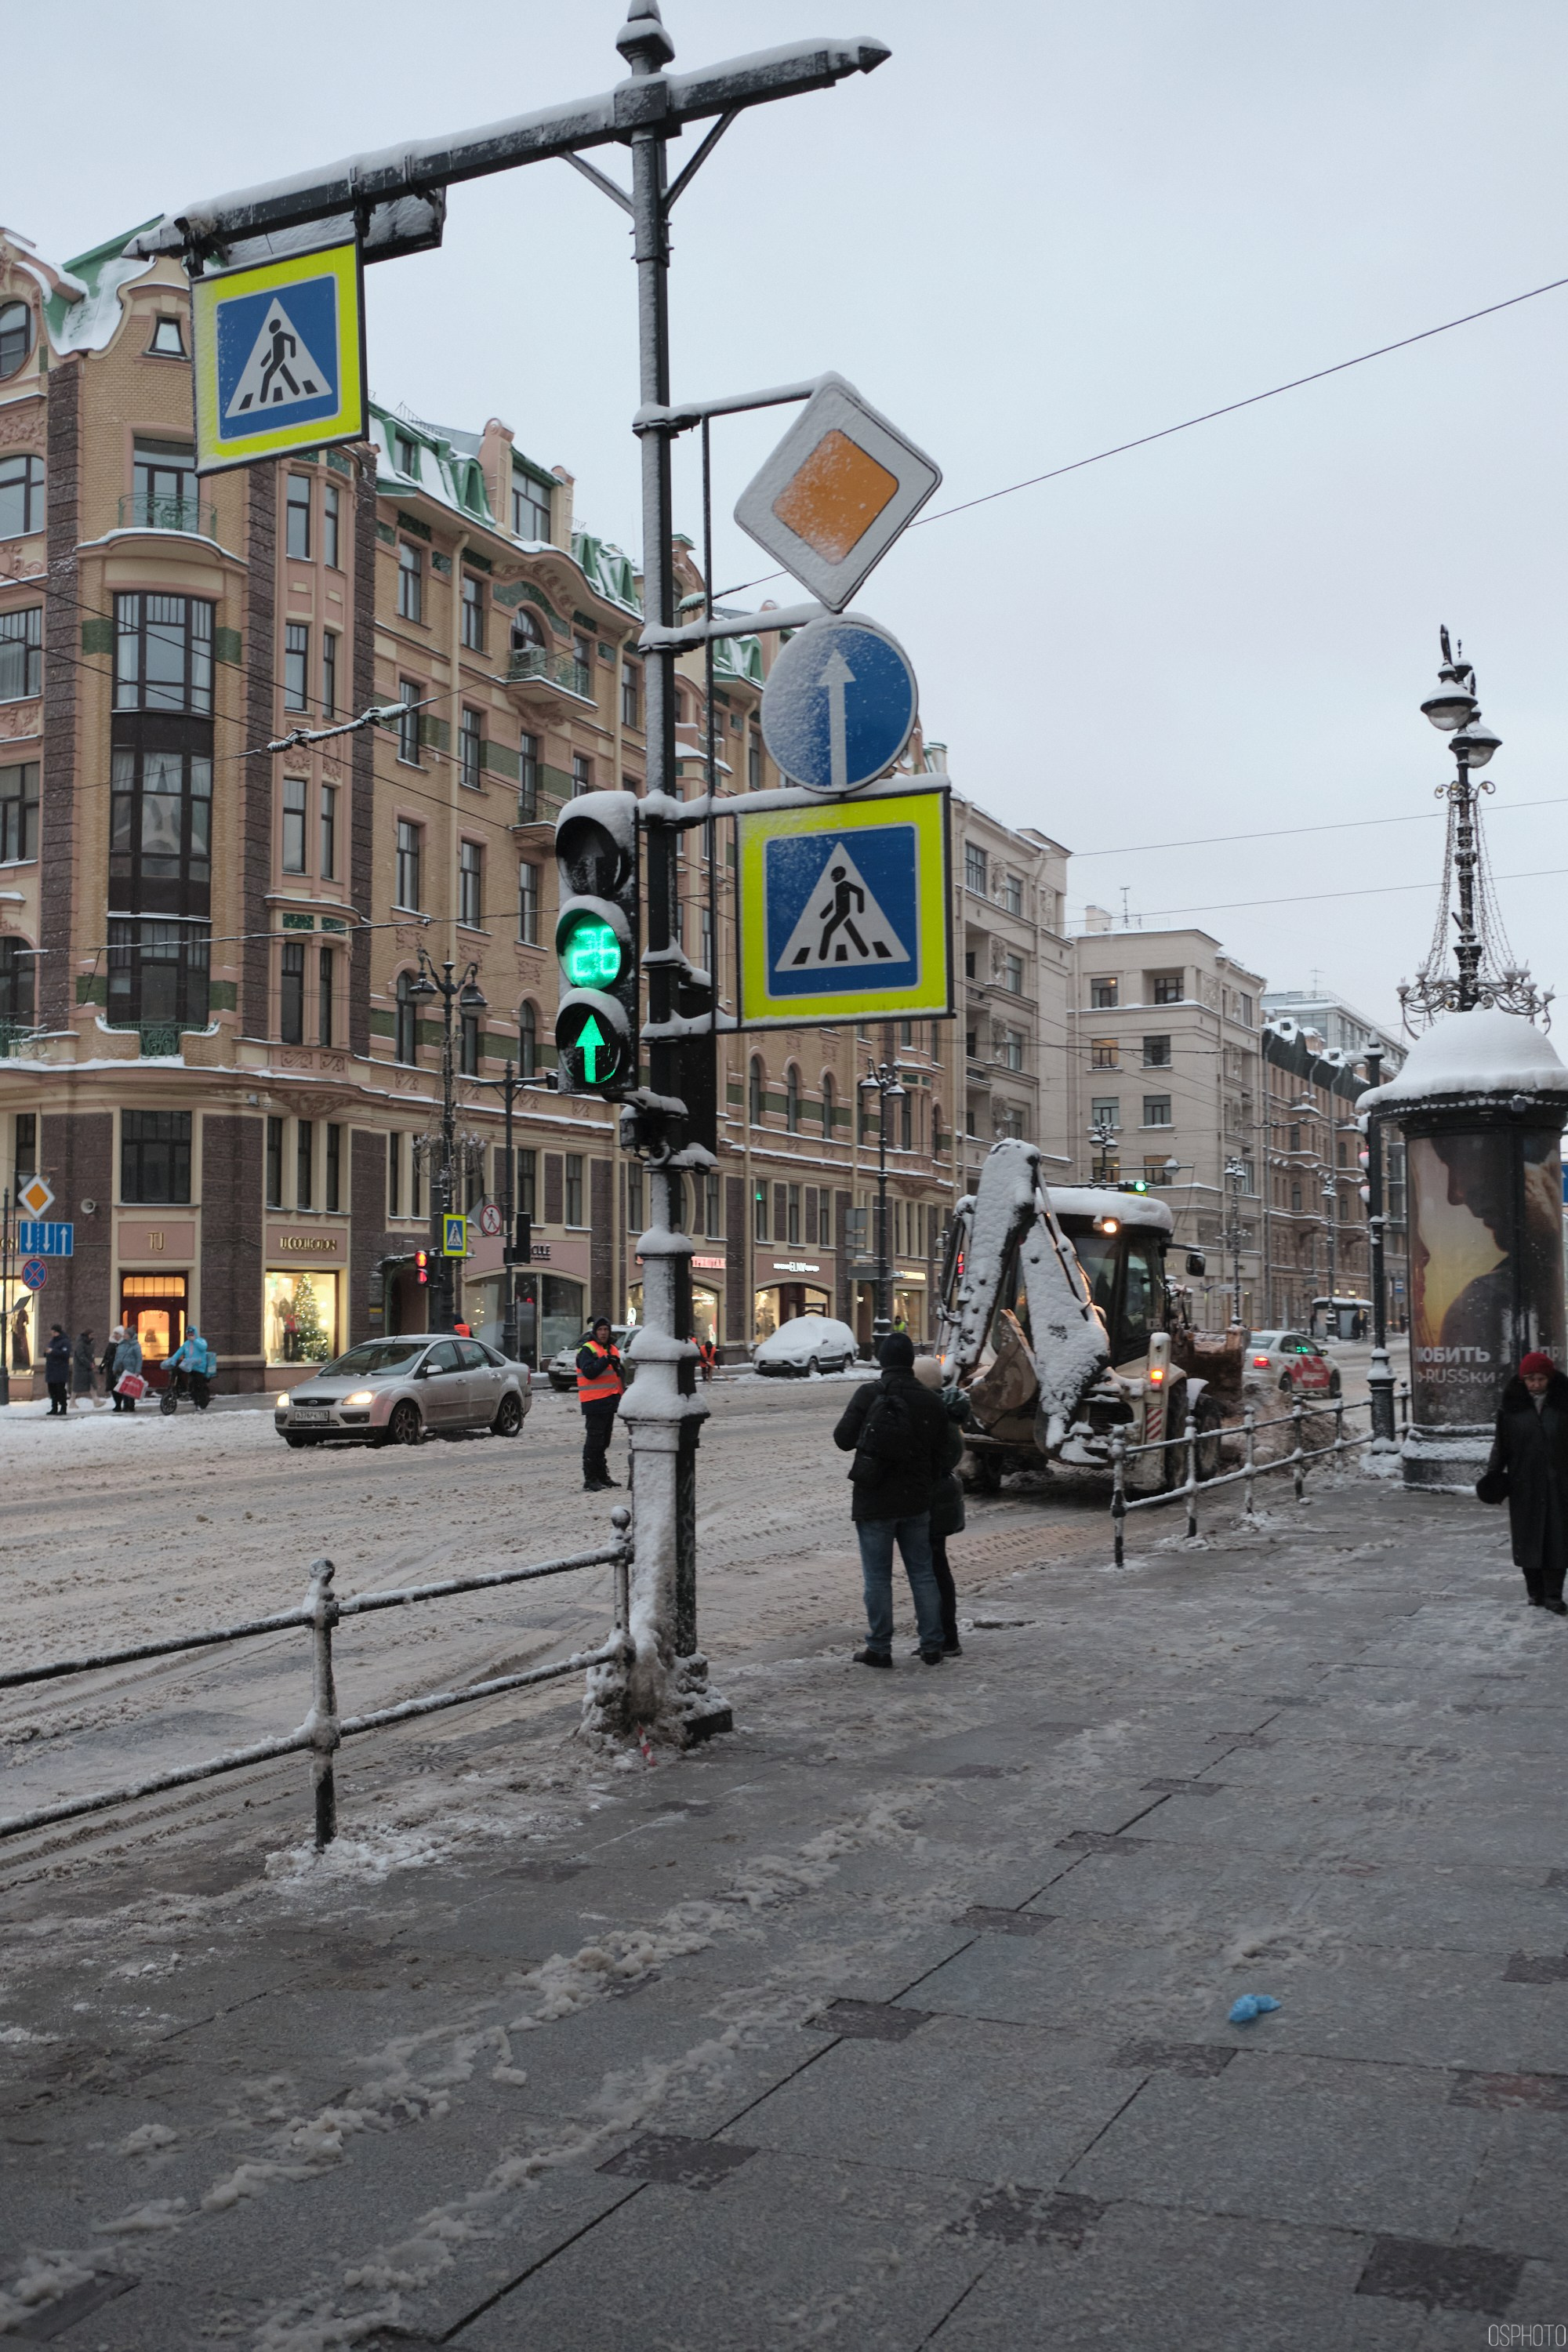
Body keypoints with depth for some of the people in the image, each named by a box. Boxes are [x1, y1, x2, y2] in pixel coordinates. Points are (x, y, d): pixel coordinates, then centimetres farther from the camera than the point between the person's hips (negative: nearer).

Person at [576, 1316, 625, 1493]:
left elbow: (620, 1374, 26)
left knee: (604, 1441, 15)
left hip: (610, 1402, 8)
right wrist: (605, 1361, -27)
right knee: (594, 1441, -9)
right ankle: (590, 1479, -7)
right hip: (594, 1403, -8)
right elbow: (589, 1372, -21)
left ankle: (602, 1475, 24)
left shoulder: (613, 1350, 18)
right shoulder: (587, 1350, -8)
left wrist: (622, 1393, 18)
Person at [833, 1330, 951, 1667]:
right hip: (916, 1502, 4)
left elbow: (843, 1440, -10)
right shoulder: (931, 1402, 1)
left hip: (874, 1503, -4)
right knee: (922, 1574, 13)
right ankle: (932, 1646, 16)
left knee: (877, 1577, 4)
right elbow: (941, 1457, 5)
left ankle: (879, 1648, 8)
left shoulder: (868, 1394, -12)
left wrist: (850, 1414, 9)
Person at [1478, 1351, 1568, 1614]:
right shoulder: (1512, 1406, 1)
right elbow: (1501, 1444, 4)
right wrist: (1492, 1474, -5)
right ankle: (1536, 1593, 16)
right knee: (1528, 1538, 5)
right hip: (1524, 1485, 1)